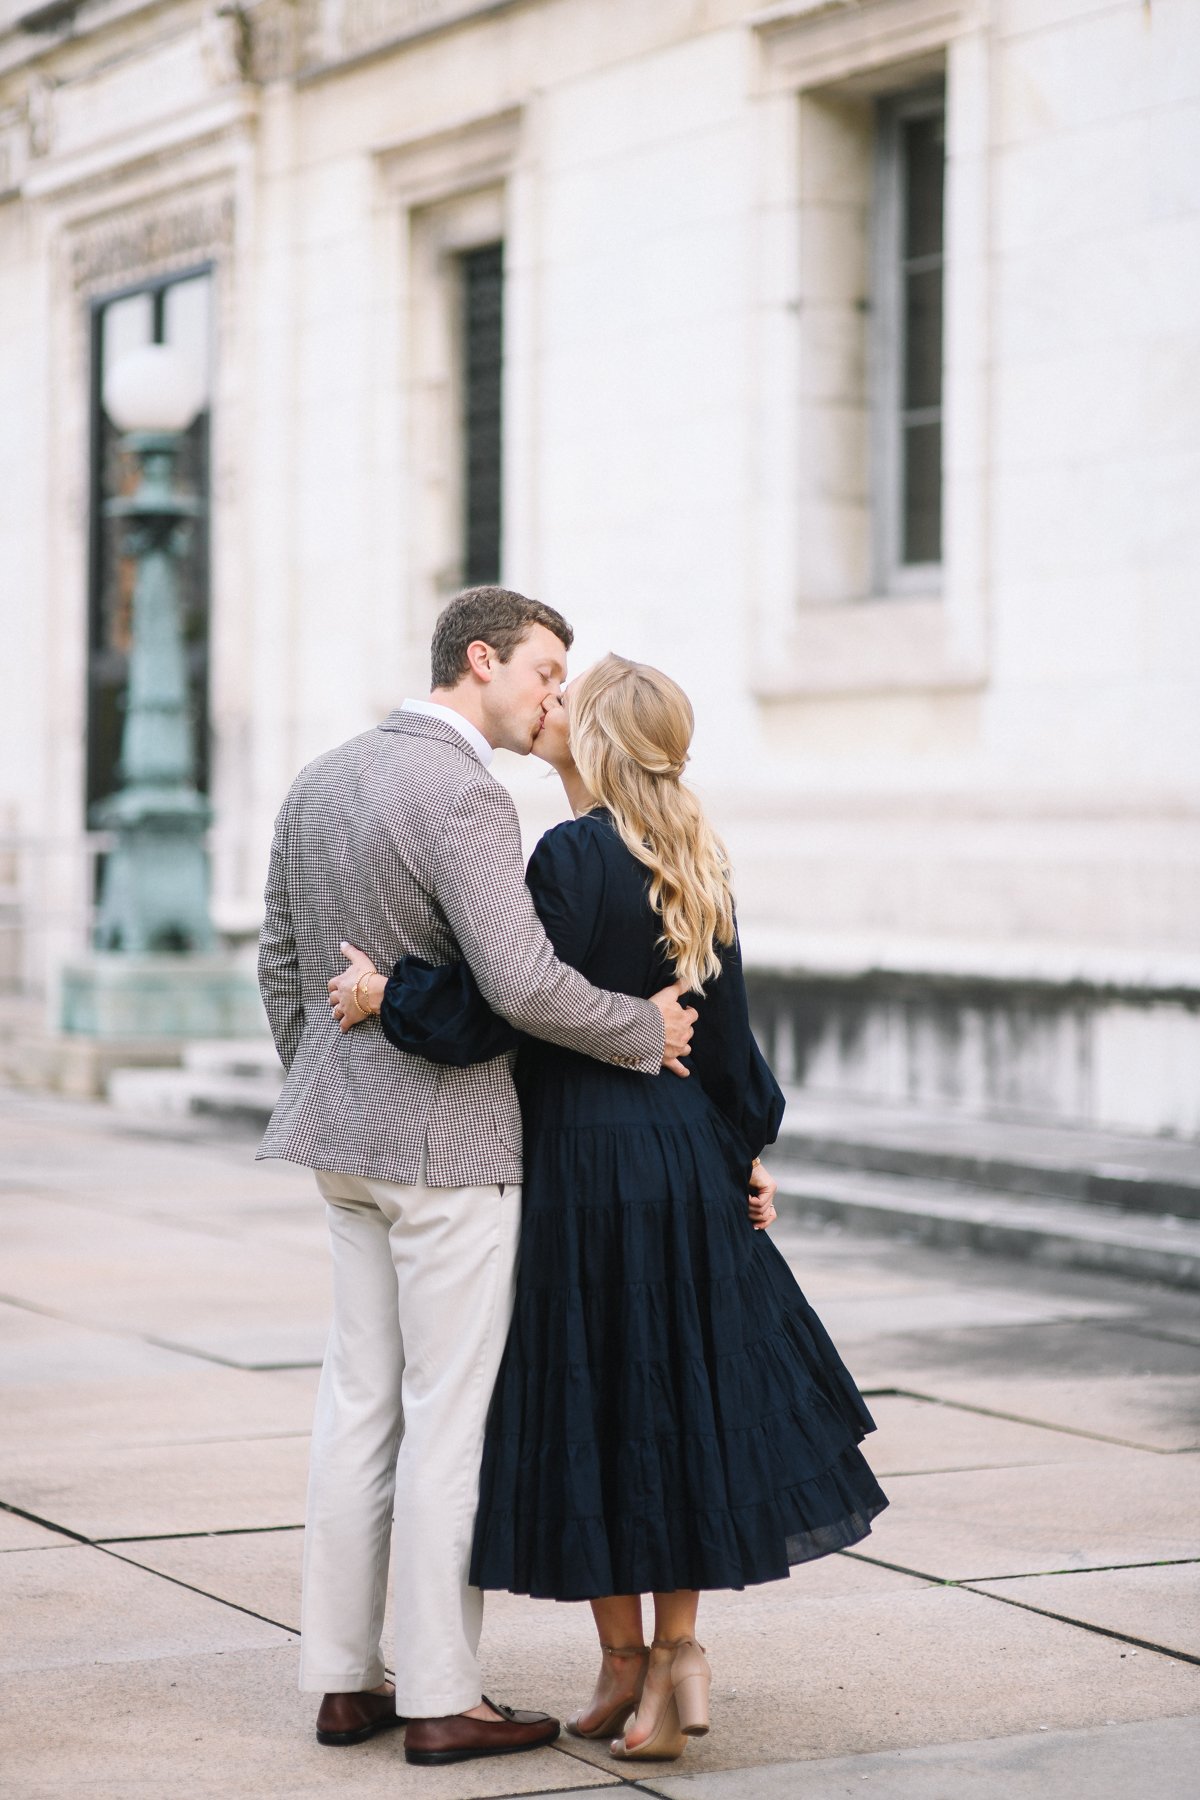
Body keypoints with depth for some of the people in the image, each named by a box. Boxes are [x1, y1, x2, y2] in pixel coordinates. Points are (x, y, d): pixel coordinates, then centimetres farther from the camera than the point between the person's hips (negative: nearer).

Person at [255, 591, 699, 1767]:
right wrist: (648, 1032, -10)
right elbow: (524, 986, -26)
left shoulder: (319, 783, 9)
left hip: (351, 1139, 9)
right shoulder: (462, 797, -18)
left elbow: (281, 964, 16)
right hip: (448, 1145, -9)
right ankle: (441, 1700, 5)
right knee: (450, 1414, -1)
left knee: (360, 1400, 12)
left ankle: (342, 1680, 17)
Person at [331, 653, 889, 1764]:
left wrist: (389, 993, -8)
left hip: (585, 1160, -7)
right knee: (680, 1391, 11)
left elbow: (504, 1009, -21)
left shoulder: (572, 856, -15)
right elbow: (726, 1027, 9)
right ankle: (677, 1653, 10)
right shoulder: (694, 861, 7)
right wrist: (747, 1150, 16)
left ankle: (623, 1662, 11)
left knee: (590, 1396, 4)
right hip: (685, 1153, 7)